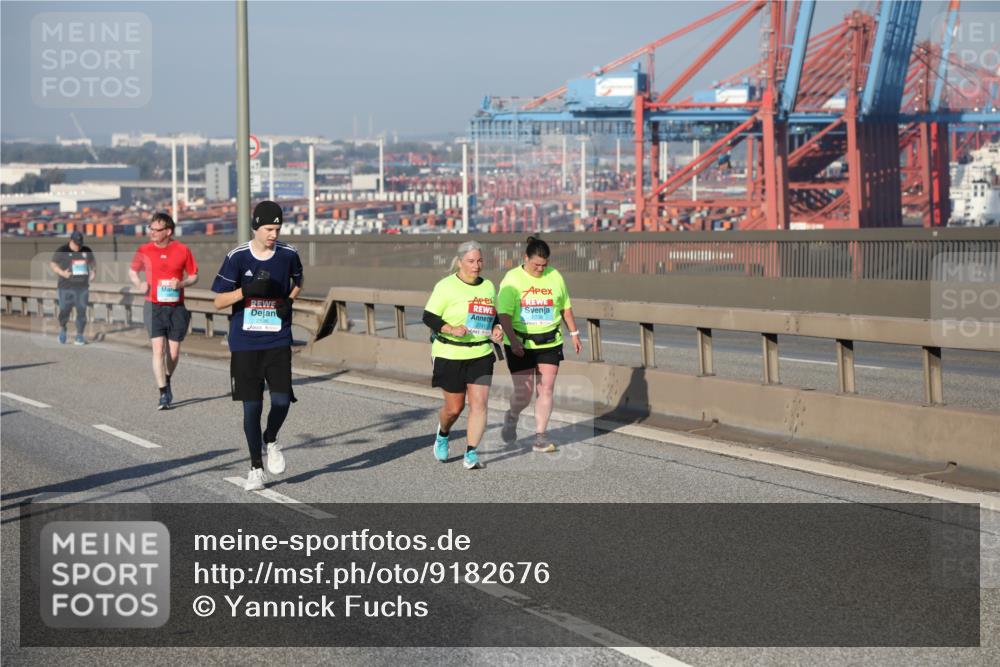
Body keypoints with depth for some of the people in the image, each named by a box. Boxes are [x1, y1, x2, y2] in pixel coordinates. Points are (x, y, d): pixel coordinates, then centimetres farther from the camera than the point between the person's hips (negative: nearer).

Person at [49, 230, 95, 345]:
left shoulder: (86, 251, 9)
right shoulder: (61, 251, -2)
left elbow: (93, 262, 25)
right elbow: (52, 264, 2)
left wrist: (94, 271, 5)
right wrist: (62, 273, -14)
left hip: (83, 287, 3)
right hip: (66, 287, -3)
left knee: (82, 311, -3)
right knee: (65, 311, -2)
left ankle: (79, 336, 2)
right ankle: (62, 328, 27)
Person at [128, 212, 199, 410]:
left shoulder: (182, 250, -1)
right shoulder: (144, 251, 1)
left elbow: (194, 276, 7)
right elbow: (132, 270, 16)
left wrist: (181, 283, -13)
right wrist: (139, 284, -4)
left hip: (176, 308, 1)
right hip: (154, 307, 0)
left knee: (173, 352, 6)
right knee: (158, 349, -11)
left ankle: (167, 381, 35)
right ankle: (163, 394, -9)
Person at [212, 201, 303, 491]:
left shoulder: (288, 254, 0)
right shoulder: (237, 257, -7)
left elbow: (298, 281, 23)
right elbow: (219, 301, -5)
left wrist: (290, 300, 2)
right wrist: (247, 290, -21)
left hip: (278, 343, 1)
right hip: (245, 344, -1)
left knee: (281, 400, -11)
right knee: (252, 405, 2)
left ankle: (270, 441, 22)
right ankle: (256, 467, 18)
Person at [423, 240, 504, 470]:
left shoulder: (488, 287, 9)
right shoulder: (446, 286, -8)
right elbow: (428, 317, -9)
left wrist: (495, 331, 1)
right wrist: (451, 329, -24)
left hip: (481, 355, 4)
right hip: (450, 356, -4)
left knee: (479, 403, -9)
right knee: (454, 407, 6)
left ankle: (471, 454, -3)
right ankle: (442, 436, 39)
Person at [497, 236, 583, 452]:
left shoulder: (555, 277, 4)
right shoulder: (512, 279, -7)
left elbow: (566, 307, 16)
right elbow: (504, 314, -13)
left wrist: (574, 334, 15)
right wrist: (513, 341, -24)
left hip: (549, 343, 3)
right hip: (520, 344, -3)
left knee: (546, 389, -2)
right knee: (523, 392, -4)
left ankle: (540, 437, 6)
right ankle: (512, 417, 28)